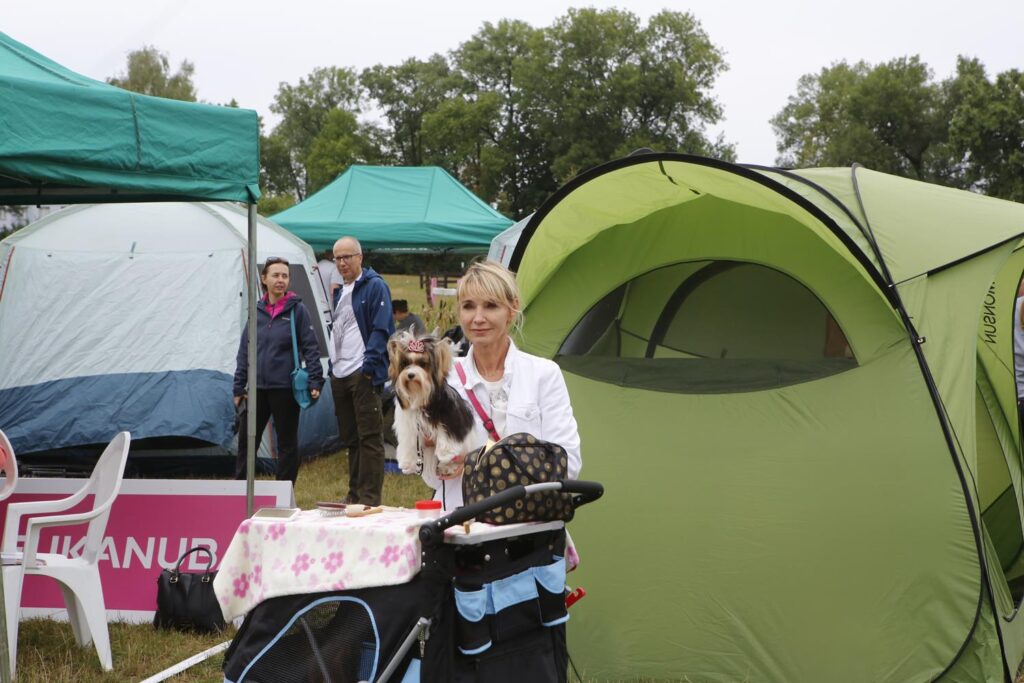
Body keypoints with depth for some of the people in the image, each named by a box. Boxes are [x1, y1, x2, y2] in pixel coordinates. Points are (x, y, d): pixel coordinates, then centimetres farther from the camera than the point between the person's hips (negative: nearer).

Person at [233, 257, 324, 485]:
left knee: (287, 443, 6)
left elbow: (311, 347, -4)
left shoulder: (297, 309, -3)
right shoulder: (257, 311, 7)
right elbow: (244, 351, 12)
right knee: (246, 440, 7)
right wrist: (239, 387, 9)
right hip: (257, 388, 4)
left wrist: (315, 381, -13)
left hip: (285, 388, -4)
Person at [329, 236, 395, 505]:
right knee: (350, 437, 15)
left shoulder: (375, 286, -6)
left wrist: (369, 365, -20)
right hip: (340, 373, 9)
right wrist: (333, 365, 16)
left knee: (369, 437, -6)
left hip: (363, 374, -9)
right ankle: (354, 494, 23)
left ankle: (370, 498, -5)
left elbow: (382, 329, -13)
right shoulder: (340, 291, 19)